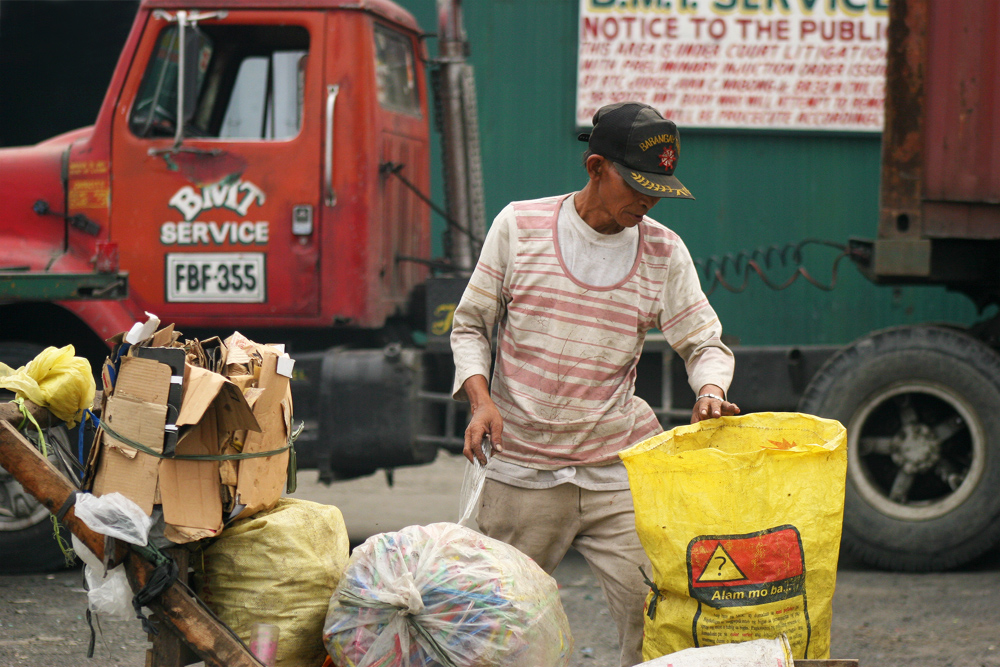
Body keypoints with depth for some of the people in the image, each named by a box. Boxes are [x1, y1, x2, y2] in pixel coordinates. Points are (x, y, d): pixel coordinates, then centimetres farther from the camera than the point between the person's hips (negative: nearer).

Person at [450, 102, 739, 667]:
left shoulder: (664, 253, 4)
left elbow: (703, 342, 9)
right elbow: (470, 324, 7)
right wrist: (480, 397, -9)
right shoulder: (520, 227, 0)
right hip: (522, 475, -1)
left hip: (619, 476, 1)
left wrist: (710, 394, -13)